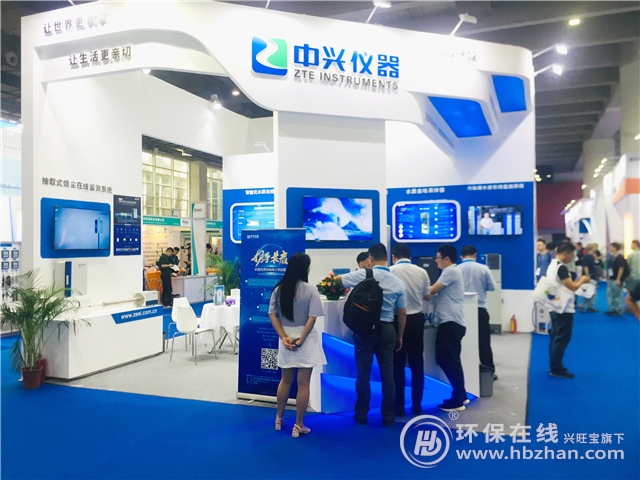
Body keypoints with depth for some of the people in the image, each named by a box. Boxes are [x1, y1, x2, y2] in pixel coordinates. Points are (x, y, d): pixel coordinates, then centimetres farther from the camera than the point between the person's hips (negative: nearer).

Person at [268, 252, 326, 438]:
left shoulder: (278, 289, 1)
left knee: (285, 380, 21)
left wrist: (284, 337, -6)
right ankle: (298, 426, 13)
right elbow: (312, 318, -18)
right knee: (303, 384, 5)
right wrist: (301, 339, -13)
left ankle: (279, 419, 33)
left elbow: (272, 315, -2)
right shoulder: (310, 290, -12)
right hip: (306, 340, -5)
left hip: (286, 339, 5)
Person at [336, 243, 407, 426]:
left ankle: (361, 415, 17)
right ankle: (388, 416, 18)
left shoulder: (363, 275, -9)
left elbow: (337, 279, 4)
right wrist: (400, 336, 16)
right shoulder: (398, 282, 2)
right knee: (387, 373, 10)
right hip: (387, 330, 3)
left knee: (363, 373, 7)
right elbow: (402, 313, 6)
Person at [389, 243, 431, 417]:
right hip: (417, 319, 3)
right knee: (417, 364, 13)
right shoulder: (422, 272, 0)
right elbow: (426, 295, 10)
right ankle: (417, 406, 20)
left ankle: (399, 407, 13)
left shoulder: (390, 271, -10)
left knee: (398, 365, 7)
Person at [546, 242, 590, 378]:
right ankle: (556, 369, 3)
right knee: (561, 339, -3)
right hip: (564, 309, -10)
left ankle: (554, 366, 22)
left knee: (555, 338, 14)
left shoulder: (553, 265, 12)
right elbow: (572, 287, -20)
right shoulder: (561, 267, -19)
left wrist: (577, 280, 10)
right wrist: (582, 280, -3)